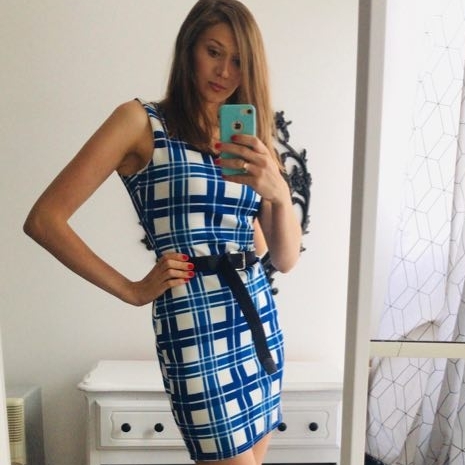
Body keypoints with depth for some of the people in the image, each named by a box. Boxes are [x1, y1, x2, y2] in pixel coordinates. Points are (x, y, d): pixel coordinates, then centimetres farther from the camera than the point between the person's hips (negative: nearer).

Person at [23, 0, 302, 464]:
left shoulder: (246, 143, 12)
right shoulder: (141, 121, -3)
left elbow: (286, 258, 4)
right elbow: (44, 219, -7)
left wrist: (279, 192, -15)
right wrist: (132, 291, -7)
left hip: (258, 317, 7)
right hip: (194, 323, -6)